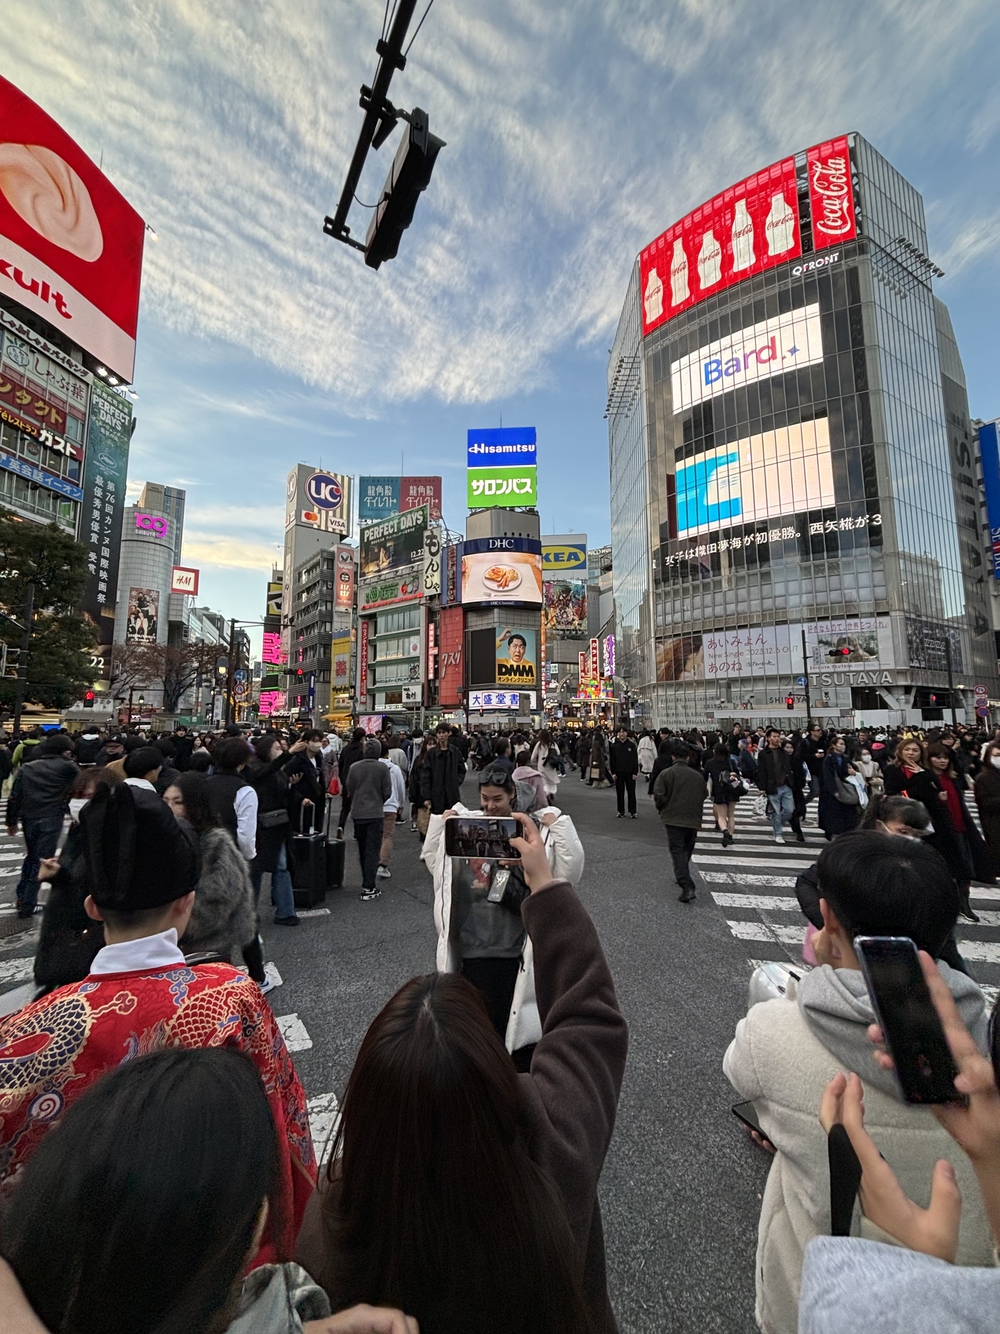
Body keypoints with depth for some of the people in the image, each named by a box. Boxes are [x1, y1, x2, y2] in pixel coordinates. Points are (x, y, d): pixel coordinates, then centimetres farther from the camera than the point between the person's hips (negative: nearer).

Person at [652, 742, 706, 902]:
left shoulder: (666, 774, -8)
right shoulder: (697, 776, 5)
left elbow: (659, 796, -12)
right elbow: (704, 796, 10)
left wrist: (662, 810, 7)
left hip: (673, 819, -4)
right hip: (693, 820, 4)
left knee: (677, 851, -4)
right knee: (687, 851, 20)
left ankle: (687, 886, -16)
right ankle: (682, 876, 36)